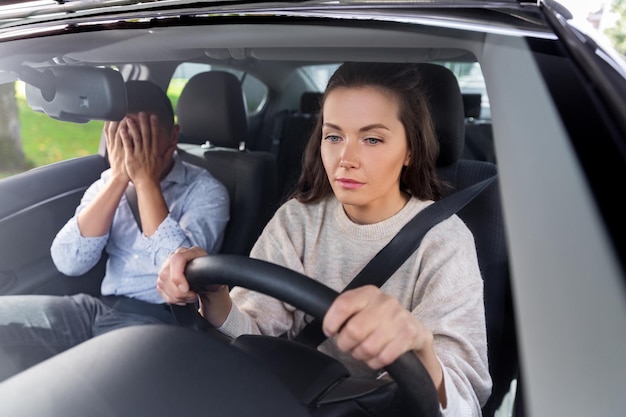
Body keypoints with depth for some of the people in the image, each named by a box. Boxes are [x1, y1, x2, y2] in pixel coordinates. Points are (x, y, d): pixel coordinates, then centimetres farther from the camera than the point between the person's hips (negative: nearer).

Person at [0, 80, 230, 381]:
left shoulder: (205, 190, -5)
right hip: (100, 307, 6)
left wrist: (146, 180, -18)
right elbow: (68, 263, -6)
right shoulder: (107, 183, 7)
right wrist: (118, 178, -12)